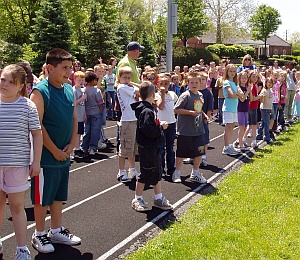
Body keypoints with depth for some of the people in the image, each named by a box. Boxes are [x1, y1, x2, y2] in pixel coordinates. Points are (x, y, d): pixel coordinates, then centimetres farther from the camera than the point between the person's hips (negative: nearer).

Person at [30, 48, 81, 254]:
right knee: (42, 197, 6)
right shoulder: (40, 91, -15)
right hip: (46, 156, -7)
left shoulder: (69, 90, 6)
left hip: (64, 155, 7)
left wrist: (71, 145, -1)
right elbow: (37, 125, -18)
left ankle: (57, 231, 31)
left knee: (58, 195, 17)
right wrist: (54, 150, -15)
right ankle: (39, 235, 21)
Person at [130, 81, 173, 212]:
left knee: (157, 172, 17)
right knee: (145, 174, 2)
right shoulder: (147, 111, -22)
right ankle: (137, 200, 17)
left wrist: (159, 125, 6)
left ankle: (159, 198, 29)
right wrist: (161, 126, -18)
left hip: (153, 147, 10)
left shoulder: (147, 109, 8)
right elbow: (148, 130, -30)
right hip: (147, 148, -10)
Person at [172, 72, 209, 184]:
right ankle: (177, 173, 20)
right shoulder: (185, 96, -13)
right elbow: (176, 109, -16)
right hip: (185, 130, -6)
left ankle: (195, 174, 26)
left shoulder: (200, 95, 9)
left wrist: (203, 115, 7)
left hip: (198, 129, 7)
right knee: (181, 153, 5)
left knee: (199, 152, 10)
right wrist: (190, 112, -21)